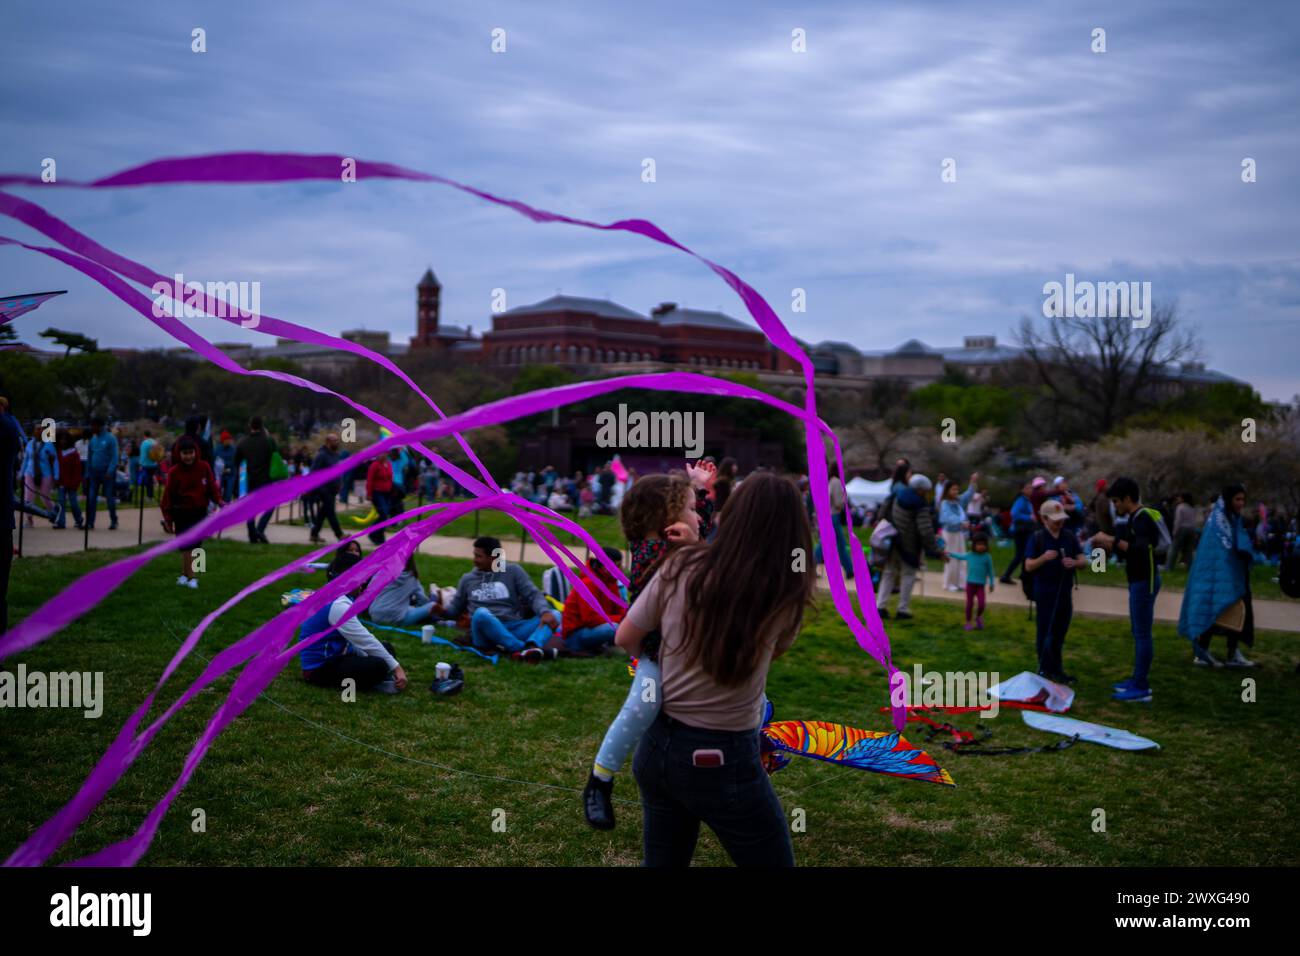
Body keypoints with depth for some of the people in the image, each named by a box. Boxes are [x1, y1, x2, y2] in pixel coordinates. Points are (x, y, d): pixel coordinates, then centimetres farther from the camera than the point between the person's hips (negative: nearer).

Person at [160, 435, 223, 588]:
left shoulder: (204, 467, -3)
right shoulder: (174, 472, -8)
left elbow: (212, 486, 4)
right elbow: (168, 495, -5)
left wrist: (218, 500, -14)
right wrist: (168, 518, -5)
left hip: (200, 512, 3)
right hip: (182, 513, -3)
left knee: (194, 545, 11)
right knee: (186, 546, -5)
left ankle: (185, 574, 26)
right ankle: (191, 577, 1)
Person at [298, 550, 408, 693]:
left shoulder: (339, 597, 9)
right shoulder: (337, 605, -23)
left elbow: (357, 639, 10)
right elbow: (366, 641, -23)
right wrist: (396, 667, -20)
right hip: (320, 668, -11)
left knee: (386, 648, 13)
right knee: (378, 667, -30)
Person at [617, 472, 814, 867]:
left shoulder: (680, 568, -6)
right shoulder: (788, 594, -13)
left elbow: (625, 639, 6)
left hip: (656, 746, 4)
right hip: (723, 760, -4)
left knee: (662, 861, 21)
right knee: (773, 859, 15)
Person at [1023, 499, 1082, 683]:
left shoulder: (1070, 537, 6)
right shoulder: (1037, 538, -6)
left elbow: (1081, 560, 8)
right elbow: (1028, 566, -9)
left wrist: (1074, 563, -15)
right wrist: (1044, 558, -28)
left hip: (1065, 592, 5)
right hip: (1045, 593, -4)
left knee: (1060, 632, 12)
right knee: (1045, 632, 1)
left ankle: (1056, 669, 23)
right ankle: (1046, 670, 9)